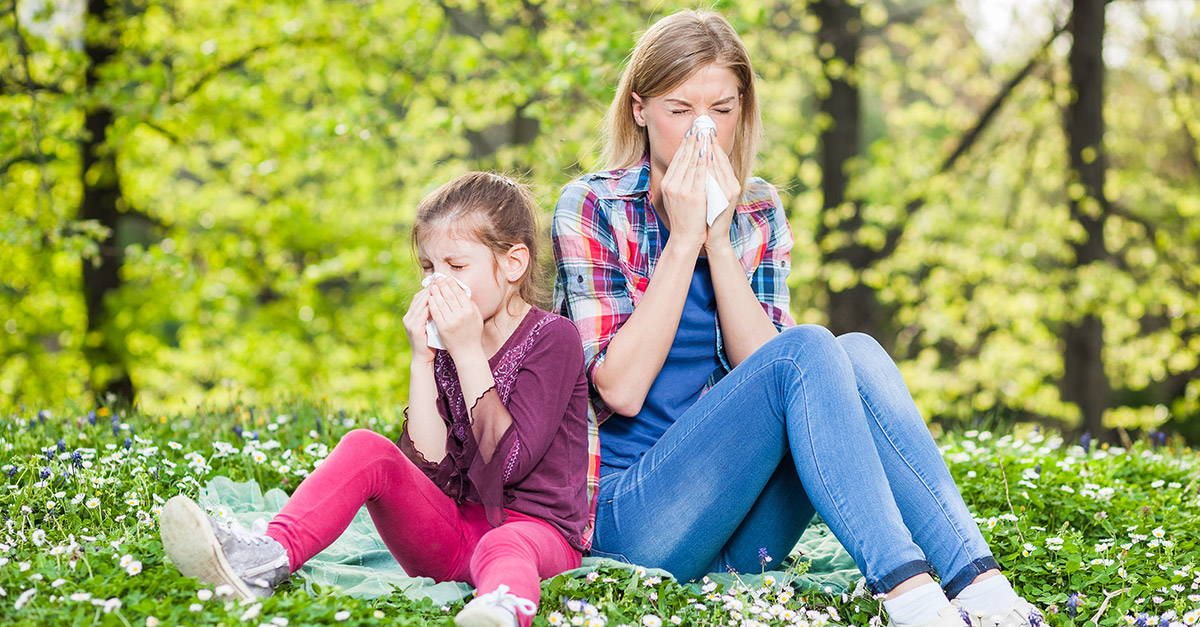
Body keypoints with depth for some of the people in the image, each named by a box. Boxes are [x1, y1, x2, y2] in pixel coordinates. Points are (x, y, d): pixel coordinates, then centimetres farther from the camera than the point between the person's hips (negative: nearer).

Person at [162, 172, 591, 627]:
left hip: (536, 526, -5)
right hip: (451, 531, 6)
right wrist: (423, 360, -8)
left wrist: (468, 354, -17)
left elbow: (508, 463, -17)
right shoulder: (445, 339, 11)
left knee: (504, 548, -41)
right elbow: (427, 466, -1)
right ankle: (270, 558, -40)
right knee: (366, 449, -18)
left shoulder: (553, 338, -5)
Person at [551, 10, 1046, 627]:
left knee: (857, 353, -21)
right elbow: (619, 389, -14)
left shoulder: (757, 213, 11)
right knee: (808, 352, -26)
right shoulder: (590, 207, -3)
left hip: (743, 528, 5)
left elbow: (758, 366, -4)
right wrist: (683, 237, -15)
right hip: (632, 522, -5)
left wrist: (719, 239, -12)